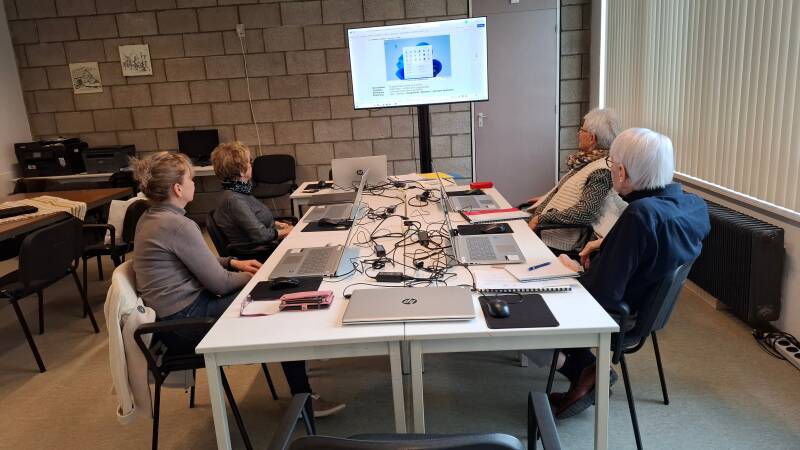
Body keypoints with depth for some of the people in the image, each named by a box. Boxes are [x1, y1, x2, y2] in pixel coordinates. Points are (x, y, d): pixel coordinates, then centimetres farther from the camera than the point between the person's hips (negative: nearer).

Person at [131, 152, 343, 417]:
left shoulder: (150, 218, 8)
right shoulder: (177, 225, -23)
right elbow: (220, 283, -18)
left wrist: (233, 263, 9)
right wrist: (252, 276, 0)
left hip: (173, 315, 10)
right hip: (185, 321, -10)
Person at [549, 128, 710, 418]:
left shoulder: (640, 215, -35)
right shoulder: (693, 205, -9)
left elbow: (602, 295, -31)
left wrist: (572, 271, -13)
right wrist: (607, 244, 2)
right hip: (649, 305, 8)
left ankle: (585, 370, 17)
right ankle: (584, 372, 18)